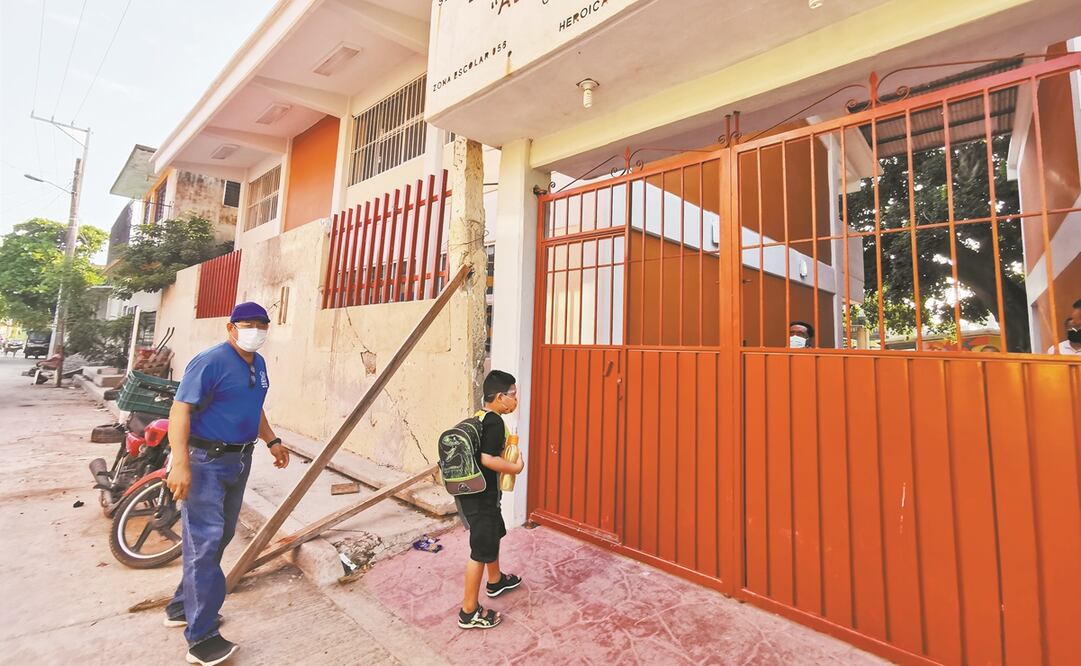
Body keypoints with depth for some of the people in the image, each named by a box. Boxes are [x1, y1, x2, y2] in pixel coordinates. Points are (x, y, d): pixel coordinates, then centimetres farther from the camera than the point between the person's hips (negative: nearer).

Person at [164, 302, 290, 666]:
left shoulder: (258, 364, 9)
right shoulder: (210, 361, -17)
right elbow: (180, 410, -22)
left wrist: (272, 440, 20)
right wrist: (180, 464, -29)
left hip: (239, 459, 9)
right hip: (206, 461, -9)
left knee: (219, 538, 18)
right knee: (205, 543, -3)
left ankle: (182, 607, 37)